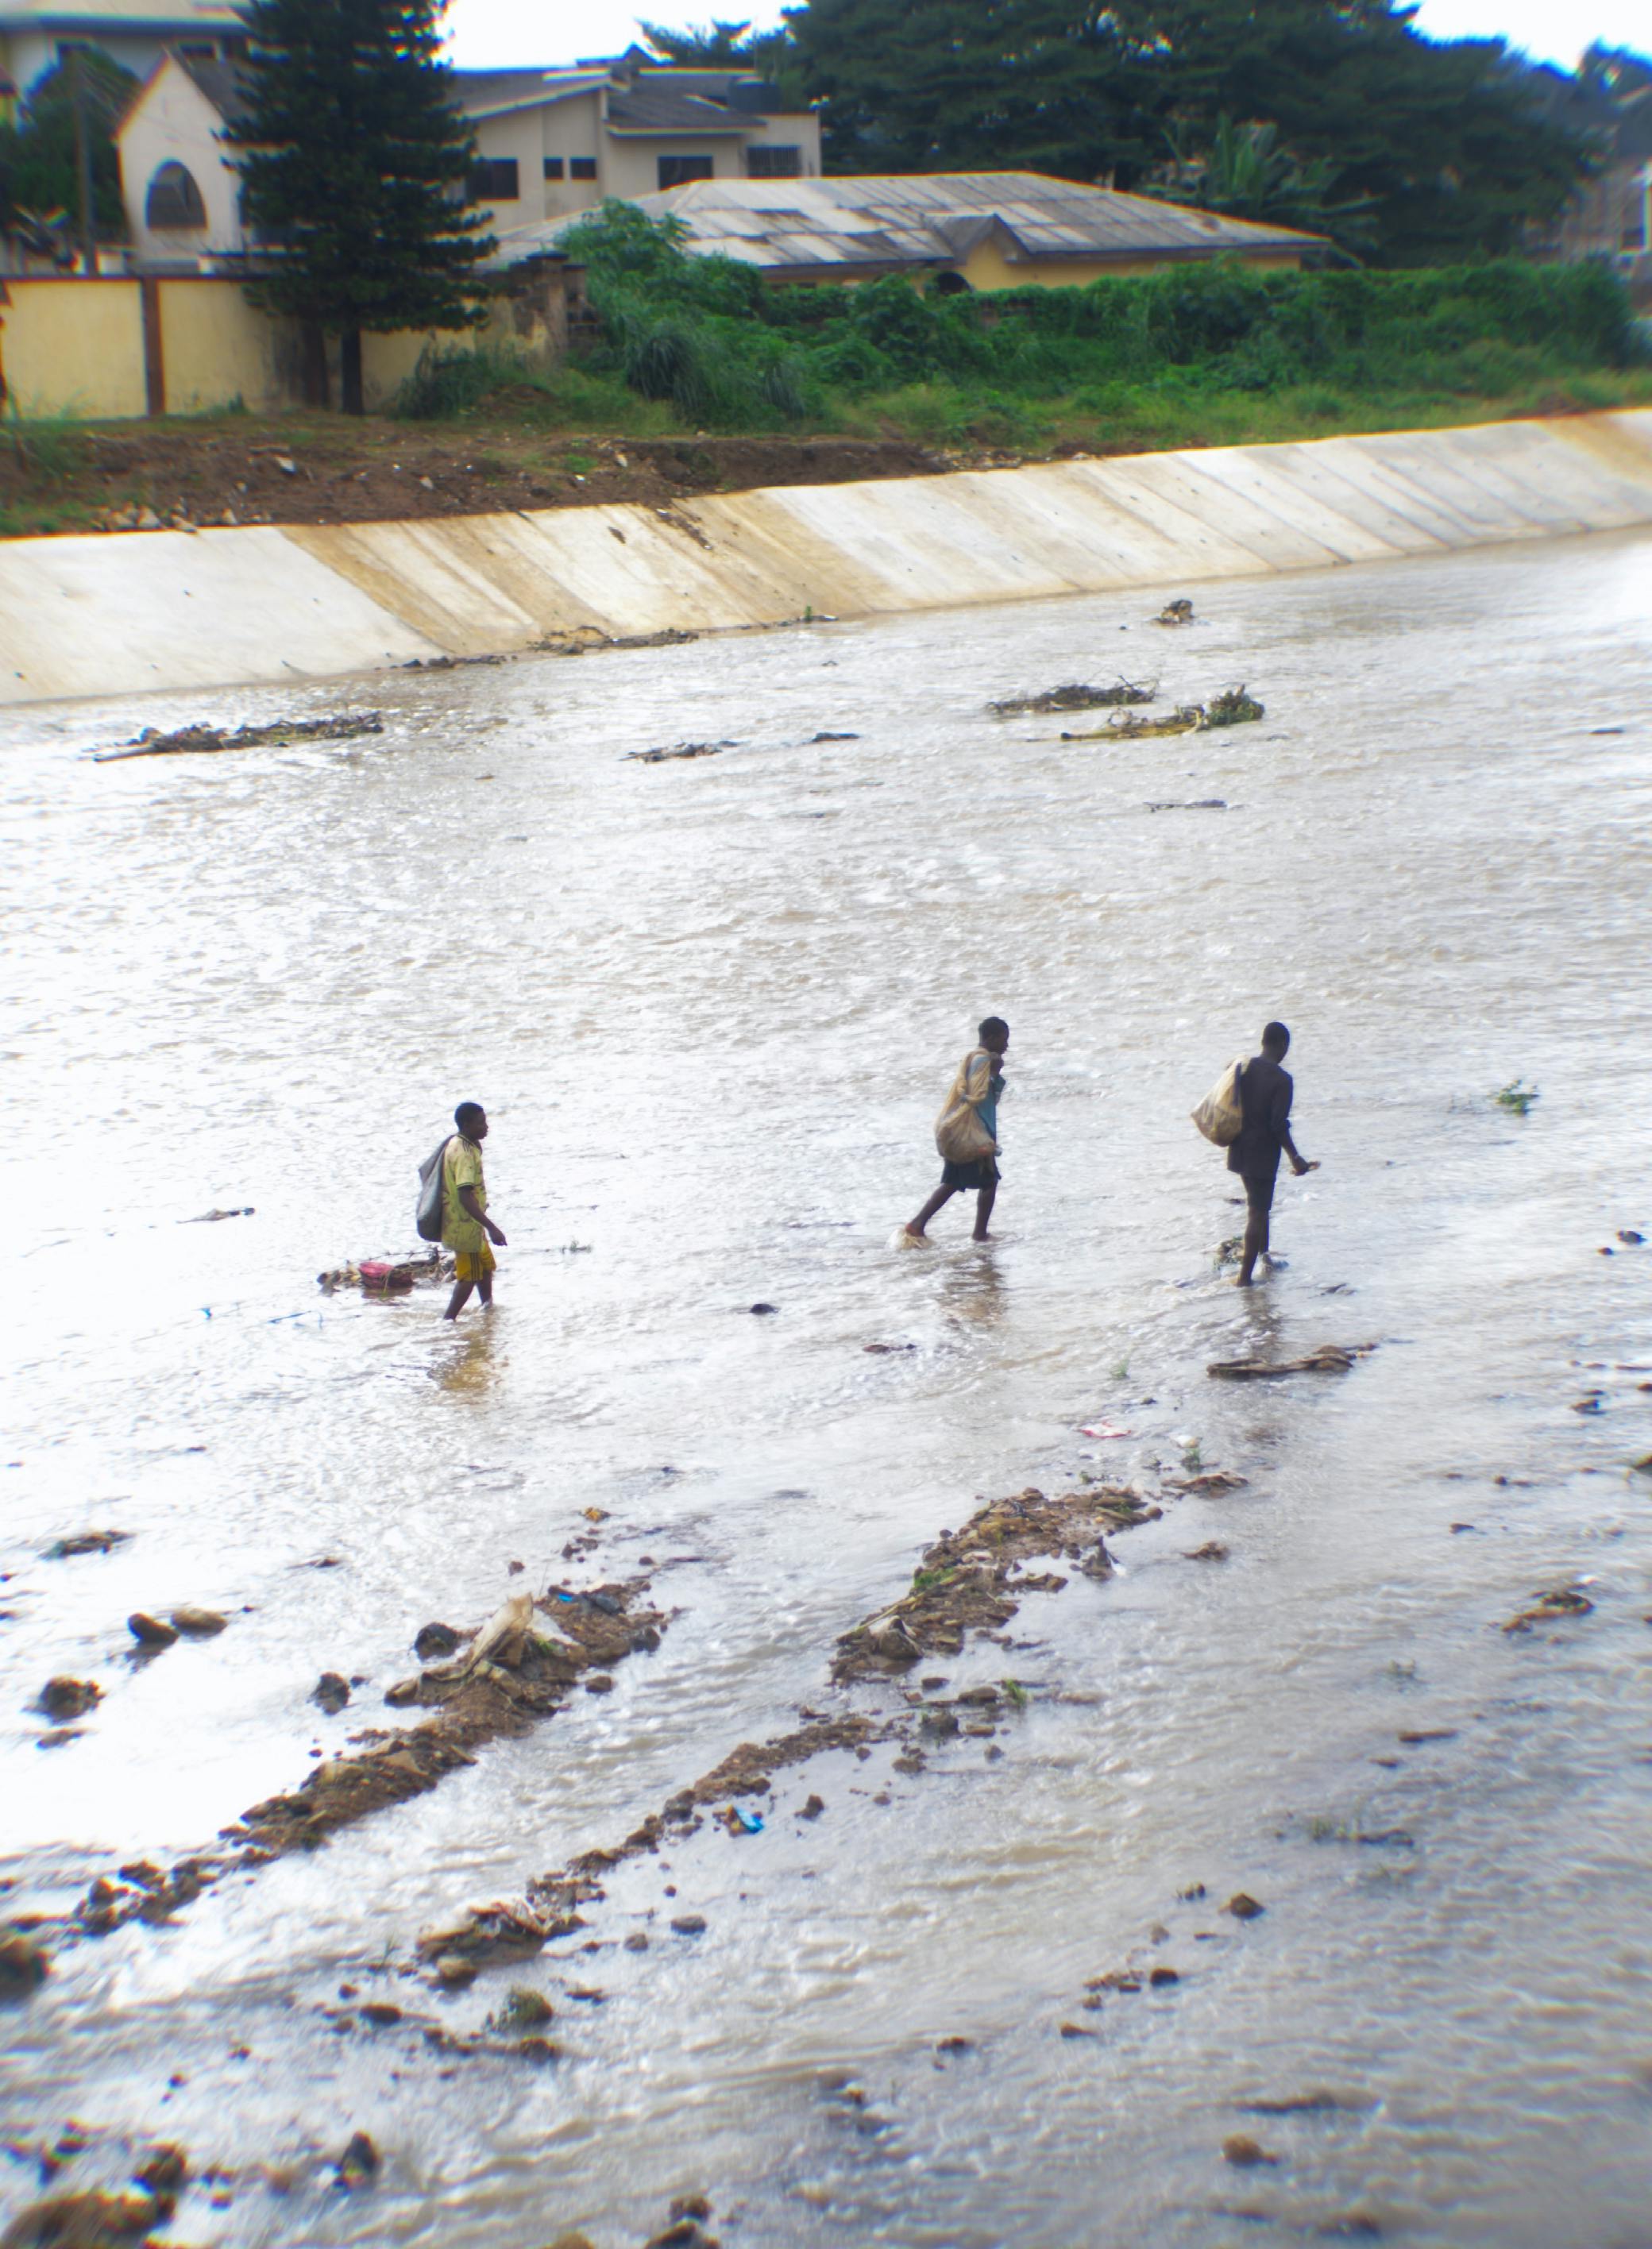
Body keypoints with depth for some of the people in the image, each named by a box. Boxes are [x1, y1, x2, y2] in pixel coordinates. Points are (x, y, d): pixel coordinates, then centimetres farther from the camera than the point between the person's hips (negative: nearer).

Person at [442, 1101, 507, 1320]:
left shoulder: (458, 1145, 7)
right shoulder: (464, 1153, -24)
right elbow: (465, 1197, -32)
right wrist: (491, 1228, -35)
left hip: (470, 1225, 10)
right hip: (465, 1226, -10)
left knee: (486, 1266, 23)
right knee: (469, 1276, -1)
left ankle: (488, 1309, 38)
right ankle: (448, 1320, 3)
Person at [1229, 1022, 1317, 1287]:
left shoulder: (1240, 1066, 3)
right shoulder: (1281, 1079, -17)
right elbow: (1279, 1125, -21)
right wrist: (1295, 1158, -13)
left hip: (1239, 1150, 7)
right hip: (1263, 1153, -7)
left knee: (1257, 1205, 24)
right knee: (1257, 1212, -1)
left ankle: (1264, 1255, 38)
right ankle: (1245, 1276, -2)